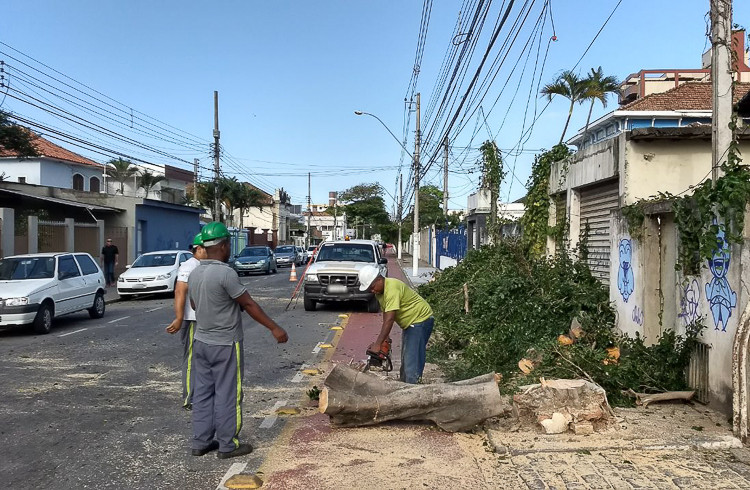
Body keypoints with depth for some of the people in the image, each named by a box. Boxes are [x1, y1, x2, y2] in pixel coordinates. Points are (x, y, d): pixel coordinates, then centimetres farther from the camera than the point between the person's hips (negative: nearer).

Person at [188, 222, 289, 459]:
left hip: (201, 341, 8)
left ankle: (201, 442, 21)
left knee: (203, 392, 14)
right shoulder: (226, 273, -21)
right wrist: (274, 328, -12)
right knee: (227, 395, 3)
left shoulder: (195, 273, 4)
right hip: (225, 344, -8)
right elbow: (249, 305, -18)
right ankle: (227, 444, 12)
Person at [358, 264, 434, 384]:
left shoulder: (392, 289, -28)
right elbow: (385, 315, 4)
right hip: (409, 324, 11)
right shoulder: (379, 291, 4)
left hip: (420, 320, -10)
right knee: (405, 360, 14)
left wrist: (378, 344, -31)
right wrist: (384, 338, -6)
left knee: (412, 361, -14)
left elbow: (389, 319, -32)